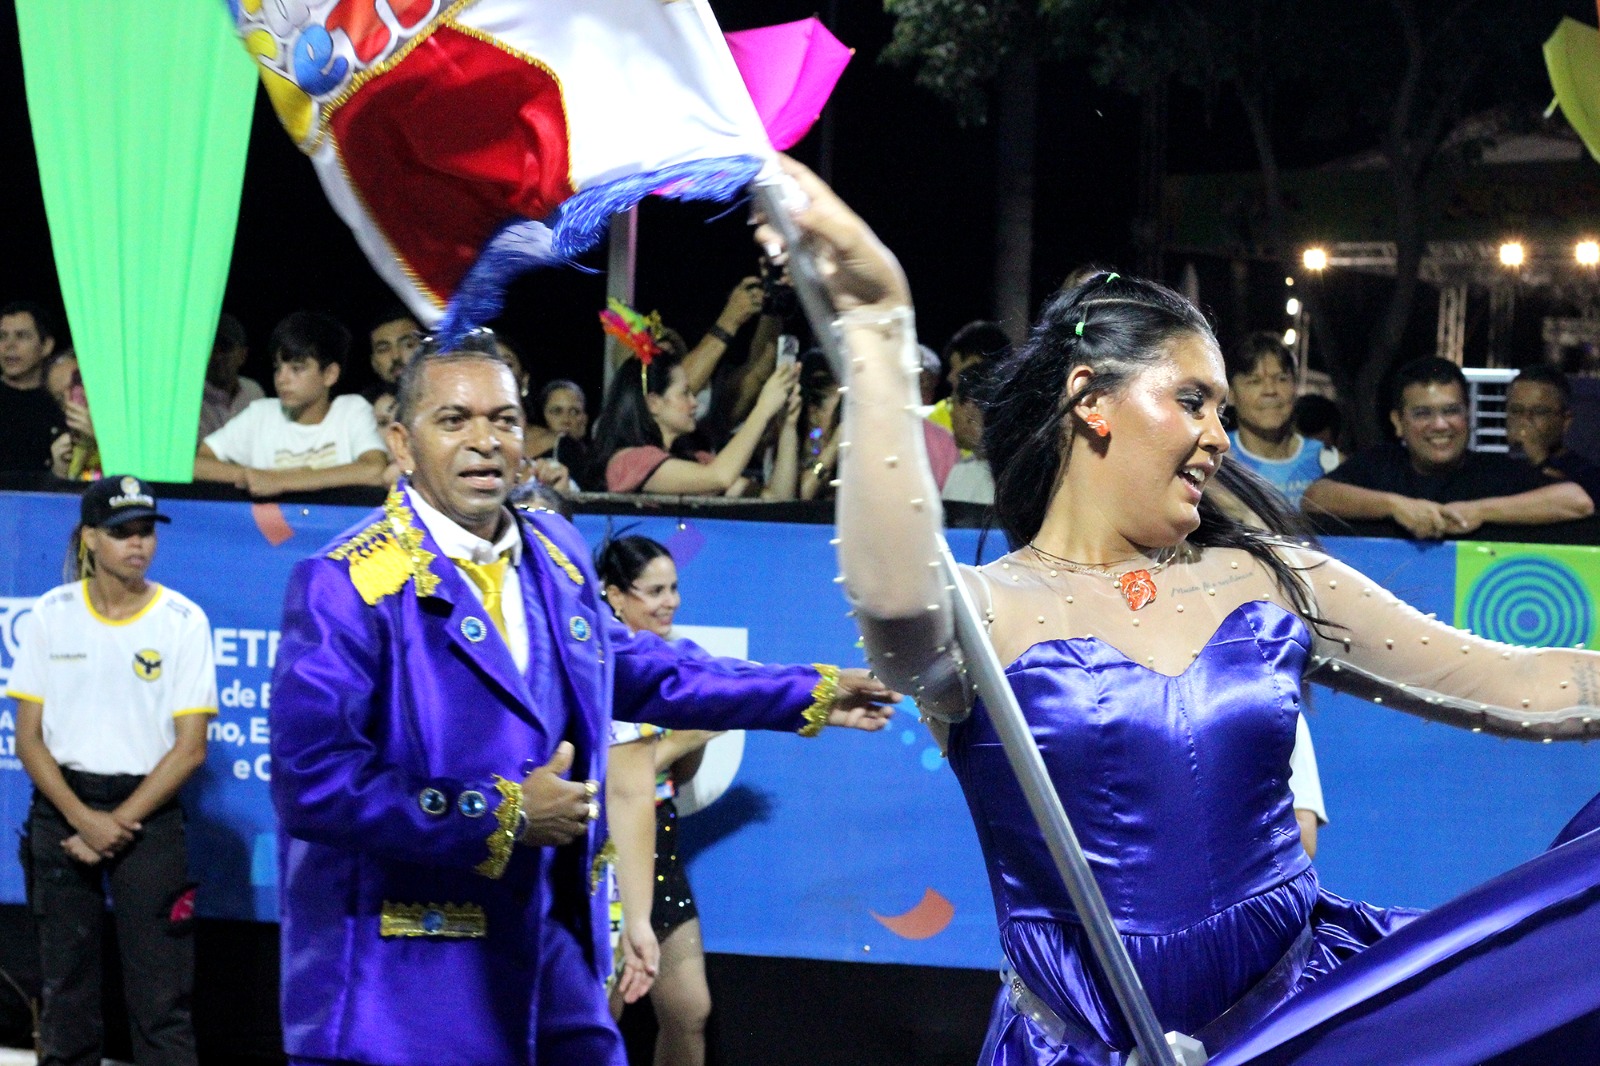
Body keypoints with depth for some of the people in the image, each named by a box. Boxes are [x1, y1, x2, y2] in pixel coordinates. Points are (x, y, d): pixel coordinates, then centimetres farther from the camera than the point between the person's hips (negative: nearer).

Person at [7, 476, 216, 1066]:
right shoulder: (53, 614, 3)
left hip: (148, 809, -2)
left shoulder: (182, 620, -2)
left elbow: (190, 748, -4)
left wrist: (118, 826, -11)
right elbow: (29, 738, 2)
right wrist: (84, 819, -11)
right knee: (65, 984, 7)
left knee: (160, 993, -5)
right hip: (62, 806, 2)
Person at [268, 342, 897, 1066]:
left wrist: (809, 694, 30)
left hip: (551, 967, 7)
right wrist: (501, 816, -18)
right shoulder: (346, 585, -14)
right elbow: (314, 781, -23)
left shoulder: (556, 554, 9)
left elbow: (628, 666, 28)